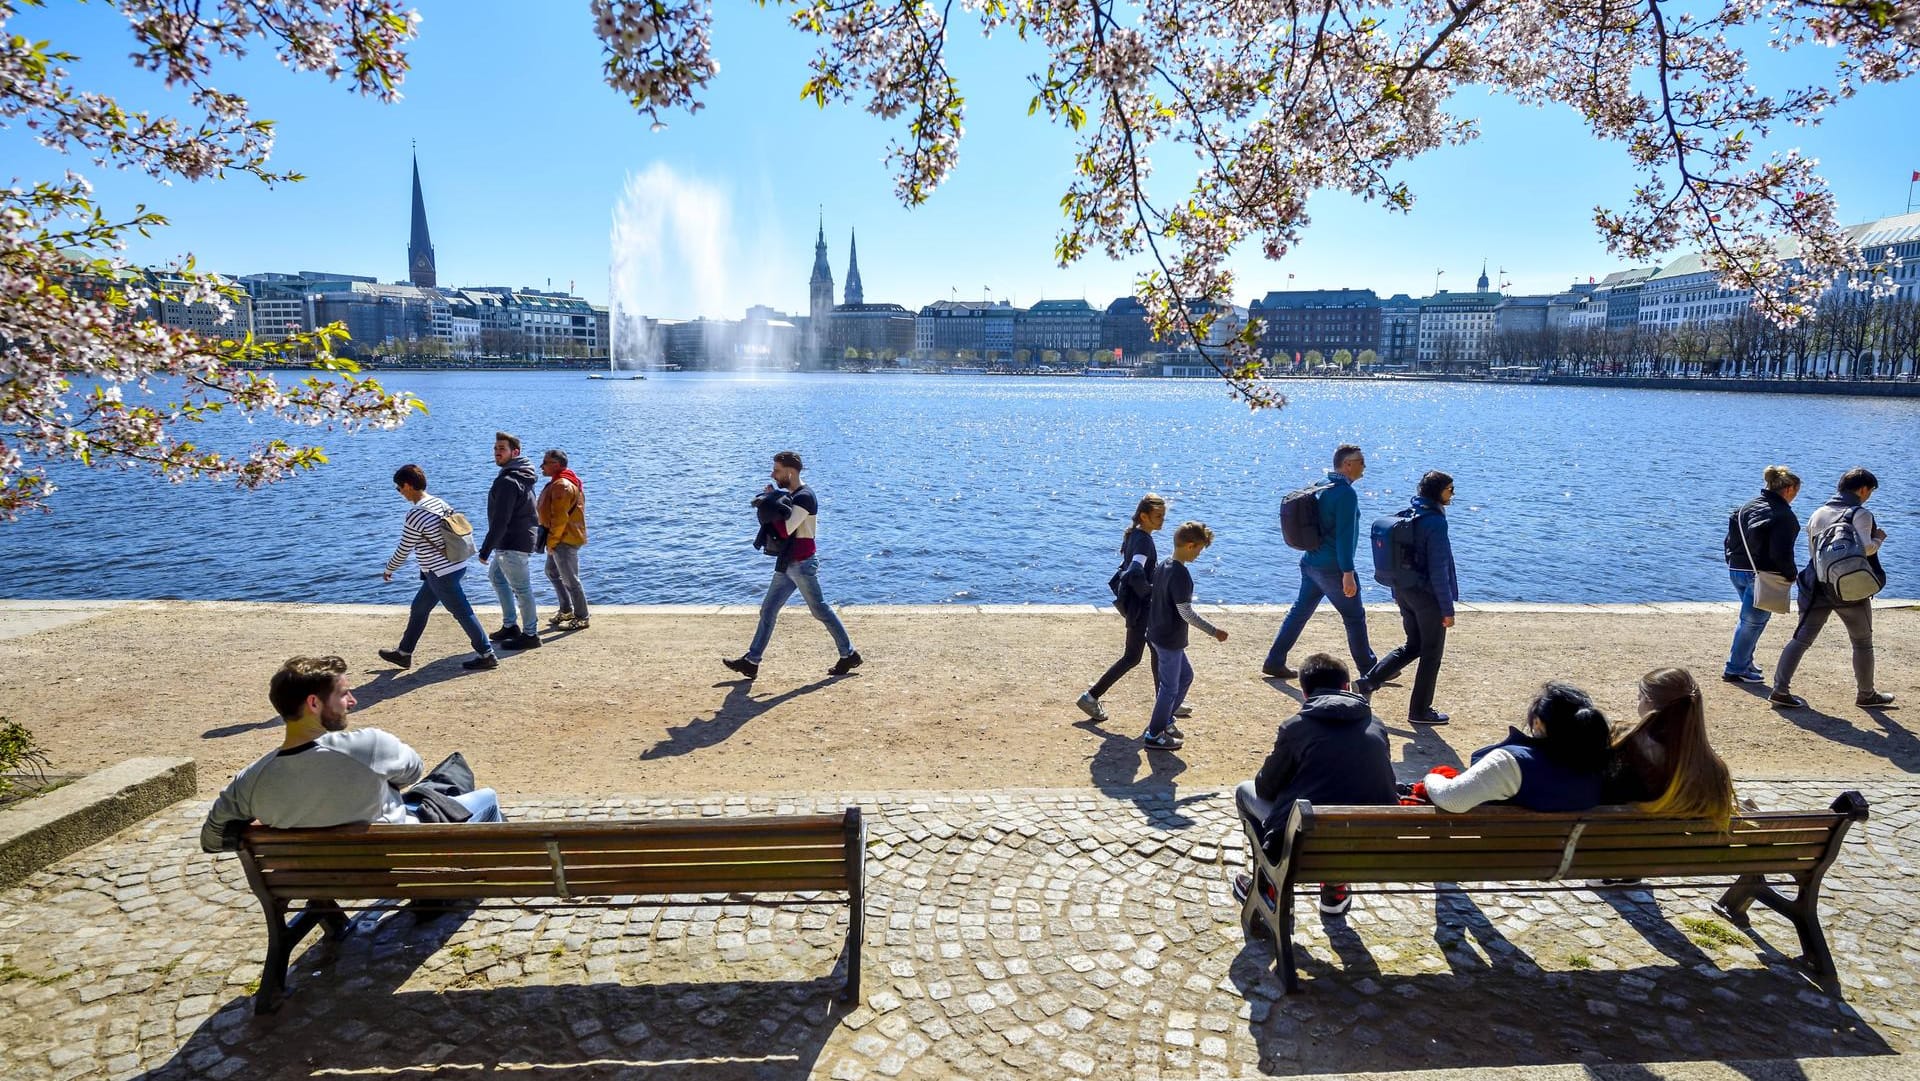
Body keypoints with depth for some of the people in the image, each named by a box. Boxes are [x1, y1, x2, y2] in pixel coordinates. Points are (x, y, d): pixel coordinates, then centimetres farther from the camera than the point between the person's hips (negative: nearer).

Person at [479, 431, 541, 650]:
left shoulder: (507, 482, -22)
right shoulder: (521, 476, 11)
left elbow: (500, 521, -25)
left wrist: (485, 550, -20)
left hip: (512, 544, -11)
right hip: (510, 543, 11)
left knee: (521, 588, -3)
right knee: (496, 576, 24)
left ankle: (530, 635, 6)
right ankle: (510, 625, 31)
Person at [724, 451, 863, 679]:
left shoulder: (804, 497, -17)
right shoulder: (791, 495, 15)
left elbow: (785, 529, -25)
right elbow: (783, 526, 14)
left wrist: (770, 505, -13)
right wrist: (769, 501, -1)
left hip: (802, 563, -10)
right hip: (788, 563, 10)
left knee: (820, 610, -1)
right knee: (768, 609, 9)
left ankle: (849, 655, 11)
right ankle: (751, 661, 13)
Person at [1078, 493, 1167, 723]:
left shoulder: (1135, 534, 6)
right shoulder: (1143, 541, -24)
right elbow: (1136, 574, -37)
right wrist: (1150, 592, -21)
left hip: (1138, 602, 10)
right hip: (1139, 606, -10)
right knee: (1132, 657, 1)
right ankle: (1091, 697, 7)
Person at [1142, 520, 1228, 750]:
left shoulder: (1164, 566, 6)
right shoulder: (1180, 574, -23)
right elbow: (1186, 612, -24)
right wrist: (1214, 632, -17)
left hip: (1158, 634, 10)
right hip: (1170, 640, -10)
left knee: (1185, 676, 23)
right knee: (1170, 687, 3)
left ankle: (1164, 720, 32)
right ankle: (1154, 735, 14)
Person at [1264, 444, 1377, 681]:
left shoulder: (1321, 488, 12)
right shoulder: (1346, 493, -16)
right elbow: (1344, 536, -22)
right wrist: (1348, 572, -22)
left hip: (1310, 562, 9)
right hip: (1332, 568, -8)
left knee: (1299, 611, 12)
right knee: (1354, 617, 6)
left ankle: (1274, 662, 12)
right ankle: (1368, 669, 19)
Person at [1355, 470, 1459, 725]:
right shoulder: (1435, 522, -19)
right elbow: (1439, 570, -20)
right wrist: (1447, 609, -14)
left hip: (1405, 591, 8)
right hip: (1428, 596, -8)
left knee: (1413, 646, 20)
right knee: (1431, 653, 8)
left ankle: (1367, 682, 9)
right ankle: (1420, 710, 17)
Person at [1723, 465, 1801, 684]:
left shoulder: (1749, 507, 9)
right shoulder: (1784, 515, -14)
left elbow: (1730, 540, 11)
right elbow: (1781, 553, -20)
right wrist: (1792, 574, -5)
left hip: (1736, 570, 7)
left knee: (1749, 618, 23)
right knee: (1754, 621, 4)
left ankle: (1744, 661, 31)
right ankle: (1735, 669, 8)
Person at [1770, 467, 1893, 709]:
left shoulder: (1818, 513, 11)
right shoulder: (1861, 514, -8)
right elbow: (1864, 548, -19)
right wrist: (1879, 539, -1)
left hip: (1816, 587, 4)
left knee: (1801, 638, 4)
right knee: (1863, 643, 14)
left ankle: (1780, 690, -5)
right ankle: (1865, 695, 25)